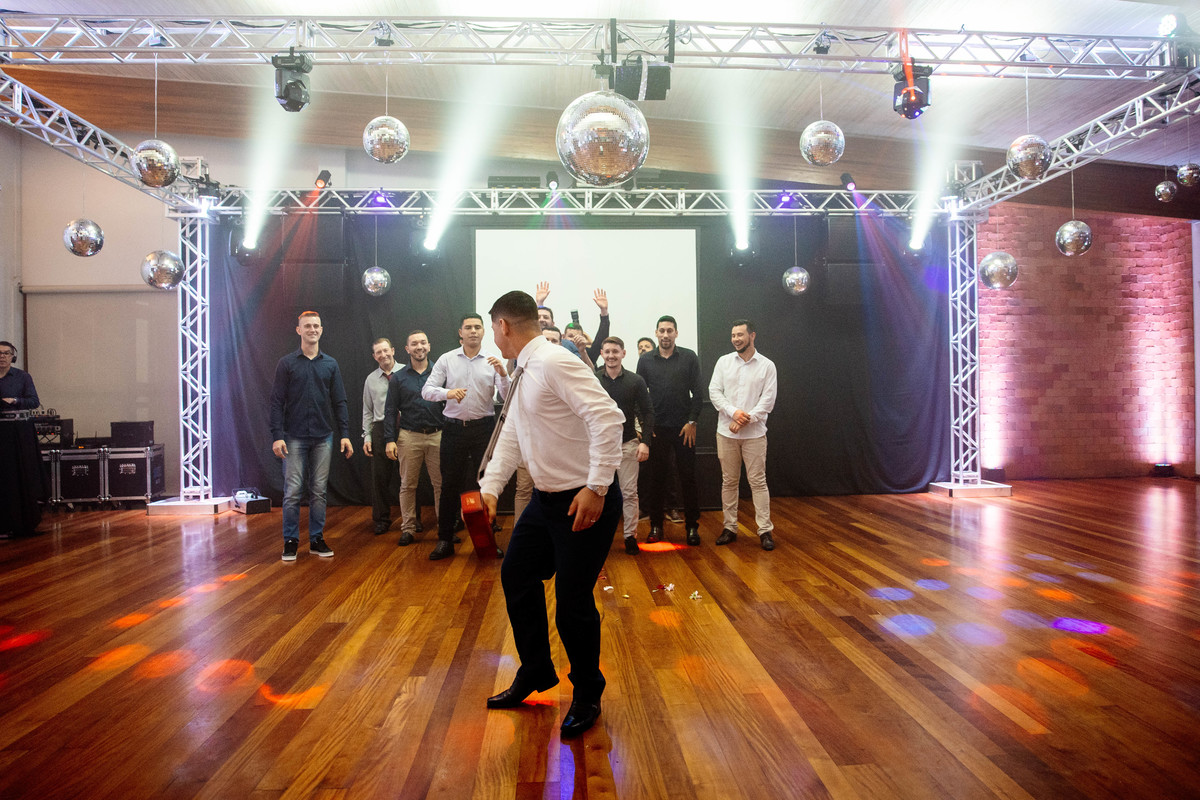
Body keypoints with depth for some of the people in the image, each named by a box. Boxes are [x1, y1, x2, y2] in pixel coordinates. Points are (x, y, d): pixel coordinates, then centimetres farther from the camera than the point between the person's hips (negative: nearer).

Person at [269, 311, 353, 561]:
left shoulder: (330, 364, 10)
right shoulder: (287, 363, 3)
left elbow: (339, 402, 9)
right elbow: (277, 402, -1)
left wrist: (345, 434, 2)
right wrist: (277, 435, -10)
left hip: (323, 437, 2)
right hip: (294, 437, -2)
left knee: (319, 491, 6)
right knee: (292, 491, -1)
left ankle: (317, 539, 14)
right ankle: (290, 541, 9)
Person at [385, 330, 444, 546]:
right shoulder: (398, 377, 7)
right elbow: (390, 411, 6)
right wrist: (390, 439, -3)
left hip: (438, 435, 0)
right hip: (409, 437, 0)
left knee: (441, 483, 0)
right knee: (408, 484, 5)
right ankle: (408, 528, 14)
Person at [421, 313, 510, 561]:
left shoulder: (493, 361, 2)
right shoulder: (446, 360, 4)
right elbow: (427, 390, -3)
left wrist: (503, 373, -24)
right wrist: (448, 393, -22)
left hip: (484, 428, 0)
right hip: (454, 427, 0)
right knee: (450, 485, 5)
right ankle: (445, 540, 16)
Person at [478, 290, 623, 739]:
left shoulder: (555, 363, -20)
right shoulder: (524, 373, 11)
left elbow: (607, 417, -28)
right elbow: (511, 436, 18)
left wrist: (596, 487, -28)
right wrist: (490, 488, 8)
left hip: (586, 502, -10)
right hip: (547, 499, 10)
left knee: (573, 602, -2)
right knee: (517, 576, 17)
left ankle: (587, 695, 24)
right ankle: (535, 675, 37)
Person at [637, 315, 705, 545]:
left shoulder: (689, 357, 4)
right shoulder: (646, 360, 6)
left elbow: (698, 392, 2)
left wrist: (692, 422, -5)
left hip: (684, 428, -1)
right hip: (657, 429, 1)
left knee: (688, 478, 3)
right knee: (656, 479, 6)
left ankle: (692, 526, 13)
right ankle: (656, 526, 16)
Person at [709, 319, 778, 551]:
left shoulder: (767, 365, 0)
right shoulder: (724, 361, 6)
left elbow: (768, 400, -5)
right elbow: (714, 391, 0)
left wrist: (747, 419, -14)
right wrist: (733, 412, -14)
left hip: (754, 433, -2)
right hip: (726, 432, 2)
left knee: (758, 481, -1)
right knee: (729, 481, 8)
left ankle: (765, 530, 5)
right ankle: (730, 527, 17)